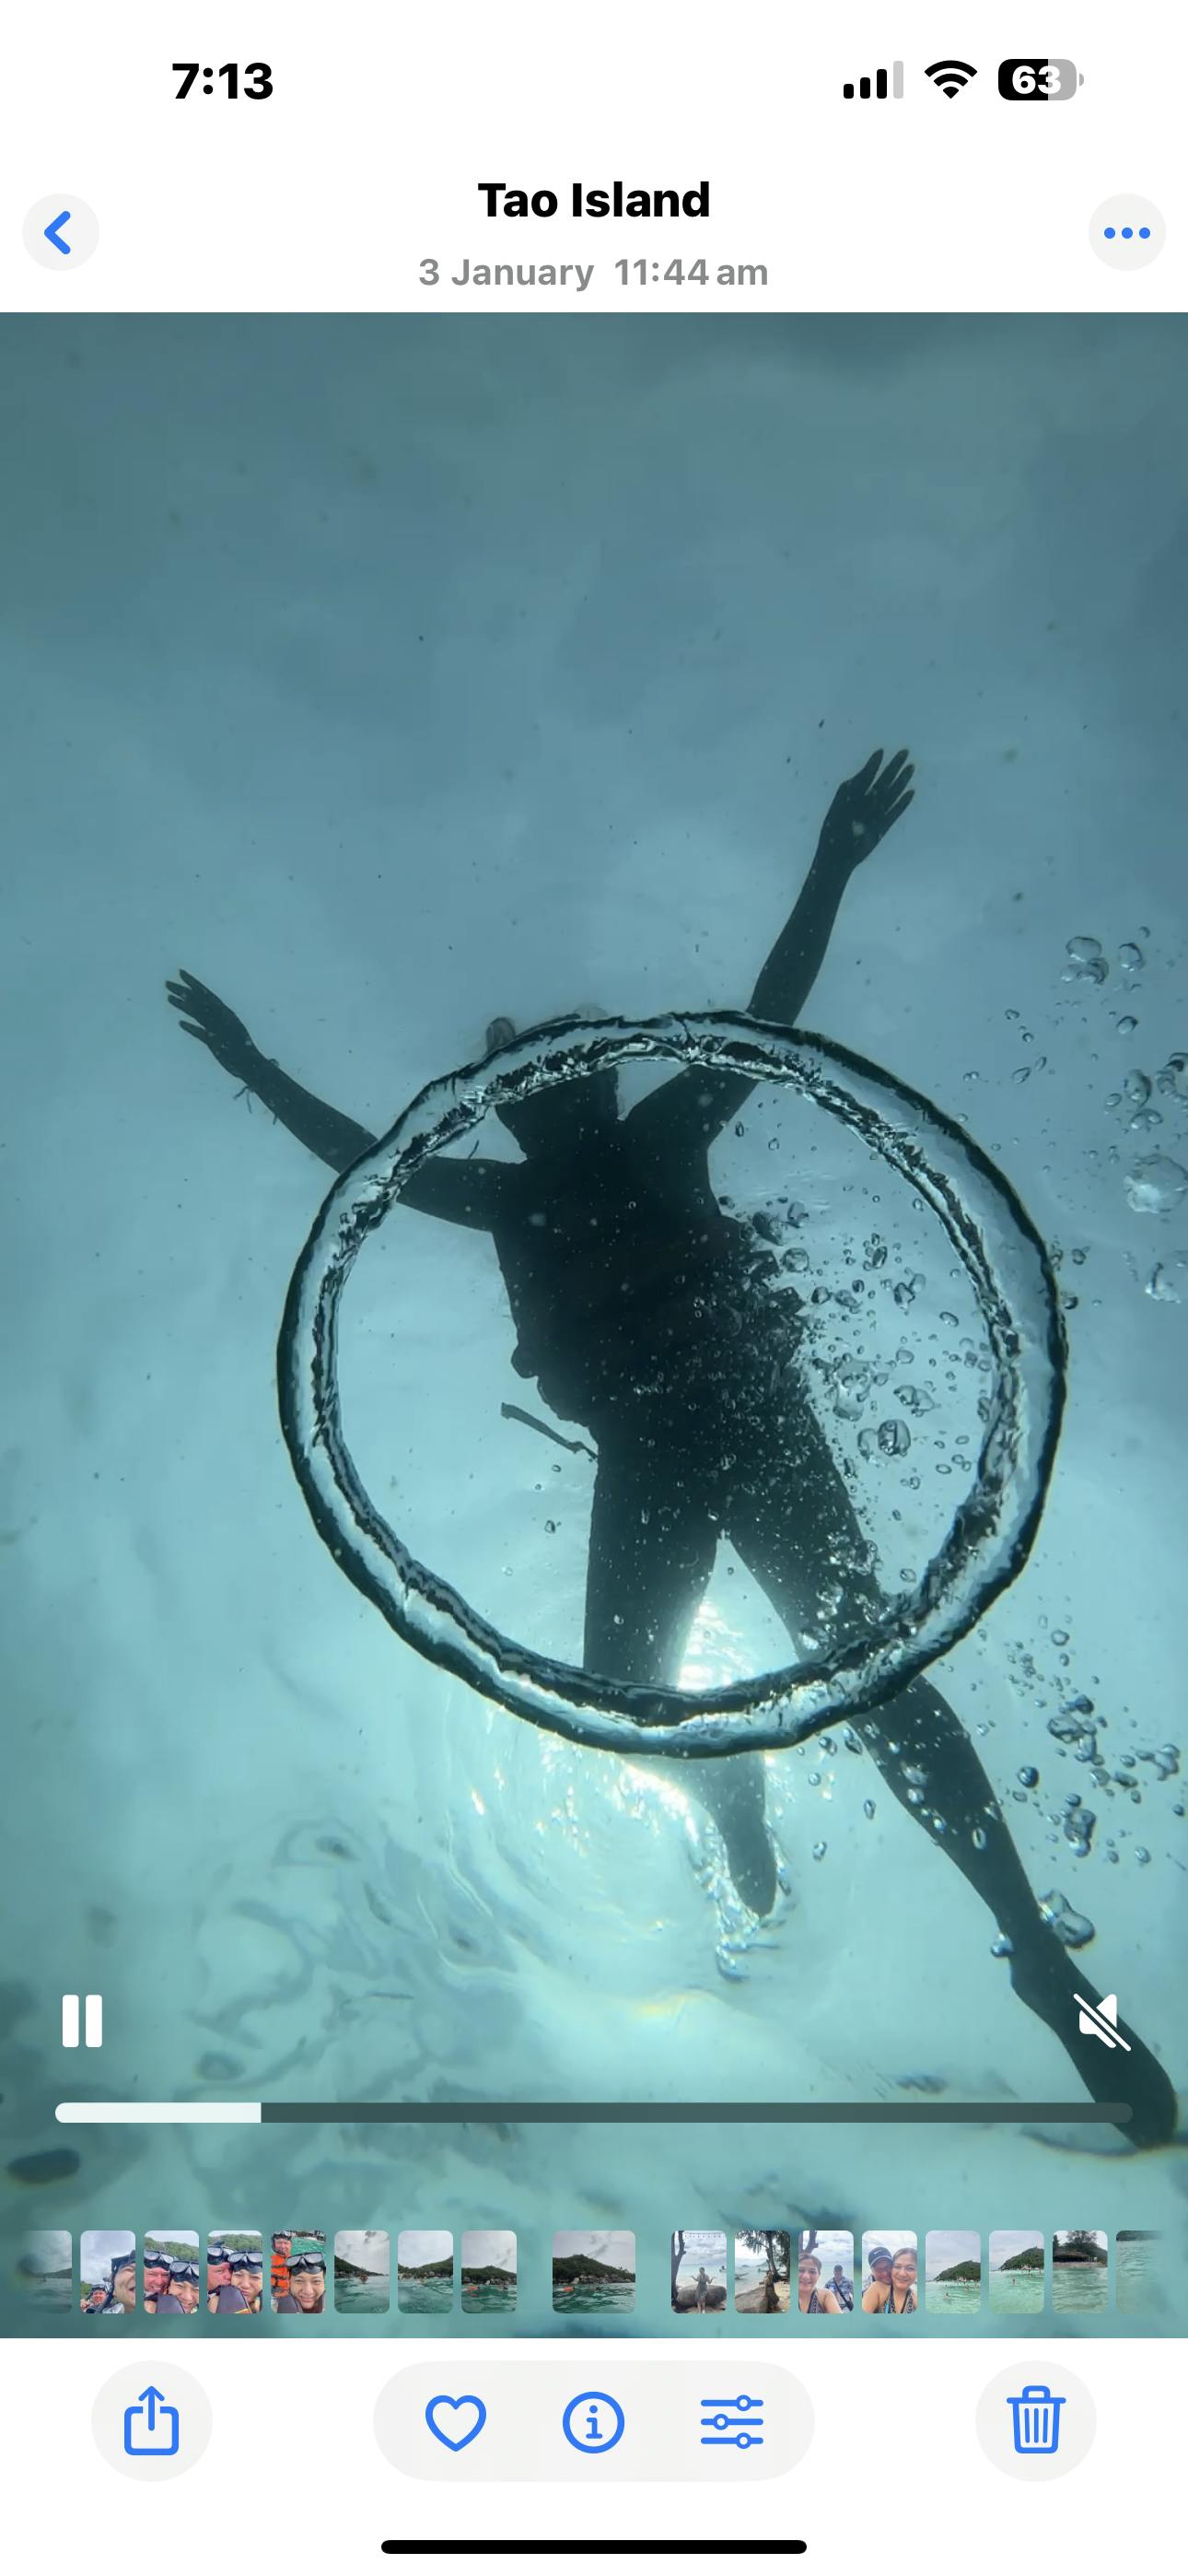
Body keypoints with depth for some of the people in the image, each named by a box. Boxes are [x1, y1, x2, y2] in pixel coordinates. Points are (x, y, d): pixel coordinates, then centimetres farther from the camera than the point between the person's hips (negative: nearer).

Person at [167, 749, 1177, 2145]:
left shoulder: (662, 1133, 18)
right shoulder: (505, 1193, 22)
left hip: (749, 1415, -3)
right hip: (644, 1454, 3)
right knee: (621, 1691, -7)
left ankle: (1038, 1949, -18)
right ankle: (731, 1781, 28)